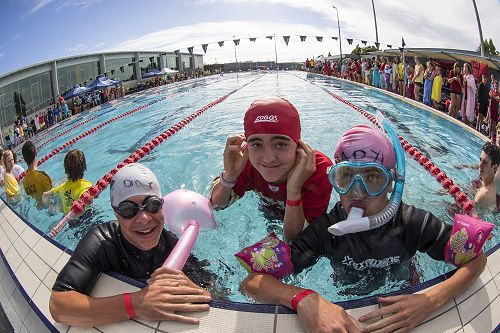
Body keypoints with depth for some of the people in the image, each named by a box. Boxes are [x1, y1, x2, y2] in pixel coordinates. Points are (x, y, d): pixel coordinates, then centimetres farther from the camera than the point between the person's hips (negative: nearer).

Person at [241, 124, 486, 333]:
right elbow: (252, 281, -31)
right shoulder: (325, 229, -28)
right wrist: (303, 299, -52)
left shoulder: (413, 223, -23)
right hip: (346, 310, -1)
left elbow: (476, 258, -16)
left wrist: (431, 300, -35)